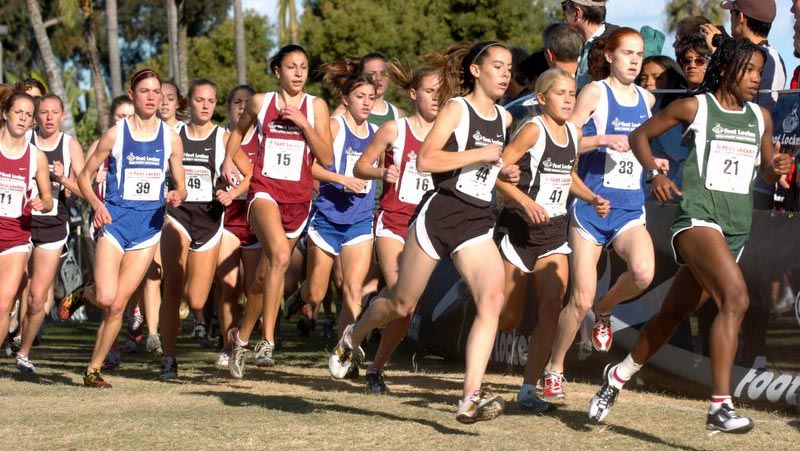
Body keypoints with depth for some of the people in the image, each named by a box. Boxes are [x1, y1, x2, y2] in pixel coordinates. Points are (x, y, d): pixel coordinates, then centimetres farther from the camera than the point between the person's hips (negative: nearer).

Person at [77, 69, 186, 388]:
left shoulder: (171, 138, 6)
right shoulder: (115, 134, -1)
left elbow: (180, 187, 13)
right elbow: (85, 176, 6)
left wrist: (177, 195, -11)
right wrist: (96, 204, -12)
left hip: (149, 224, 2)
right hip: (115, 220, -2)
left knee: (117, 304, -2)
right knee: (106, 298, -18)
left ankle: (94, 369, 10)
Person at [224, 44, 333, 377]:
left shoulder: (316, 106, 5)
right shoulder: (260, 102, 6)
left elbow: (327, 159, -1)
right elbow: (238, 131, 26)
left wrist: (303, 124, -11)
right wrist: (228, 160, 9)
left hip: (298, 196, 2)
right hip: (264, 190, -2)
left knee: (266, 272, 11)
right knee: (280, 255, -29)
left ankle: (242, 335, 33)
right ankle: (267, 340, -29)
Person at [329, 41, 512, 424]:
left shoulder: (504, 118, 13)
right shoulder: (456, 108, -6)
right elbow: (425, 160, -19)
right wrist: (479, 154, -19)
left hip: (478, 222, 5)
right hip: (440, 212, -5)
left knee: (492, 299, -19)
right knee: (402, 305, 9)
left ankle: (471, 397, -24)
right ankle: (353, 337, 42)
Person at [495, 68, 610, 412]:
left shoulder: (574, 133, 9)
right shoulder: (533, 130, -12)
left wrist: (592, 198, 10)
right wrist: (527, 202, -29)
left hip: (554, 232, 6)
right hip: (519, 229, -6)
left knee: (552, 308, -9)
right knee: (508, 318, -1)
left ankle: (528, 389, -4)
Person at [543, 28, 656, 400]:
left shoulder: (646, 99, 11)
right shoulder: (595, 92, -5)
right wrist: (603, 139, -21)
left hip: (630, 210, 4)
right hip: (591, 205, -4)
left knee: (643, 272, -26)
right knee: (581, 300, -4)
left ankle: (603, 311, 7)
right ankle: (554, 370, 17)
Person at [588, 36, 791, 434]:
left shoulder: (761, 117, 12)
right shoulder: (695, 107, -2)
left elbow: (766, 171, 21)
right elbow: (640, 135, 8)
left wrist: (776, 169, -2)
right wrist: (654, 173, -8)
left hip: (736, 230, 6)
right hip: (697, 218, -6)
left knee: (672, 315, 14)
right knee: (736, 297, -28)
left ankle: (618, 375, 35)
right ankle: (720, 405, -30)